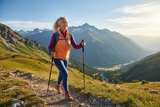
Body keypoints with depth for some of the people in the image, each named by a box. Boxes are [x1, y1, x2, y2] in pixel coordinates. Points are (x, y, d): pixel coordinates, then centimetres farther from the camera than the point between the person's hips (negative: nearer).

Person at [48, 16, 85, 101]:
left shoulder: (69, 35, -6)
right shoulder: (55, 35, -16)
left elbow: (75, 46, -8)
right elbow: (50, 47, -10)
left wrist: (81, 44, -27)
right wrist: (51, 52, -31)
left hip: (65, 58, 5)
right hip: (57, 58, -5)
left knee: (62, 73, 22)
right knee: (65, 74, -16)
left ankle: (58, 86, 52)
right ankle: (67, 93, 4)